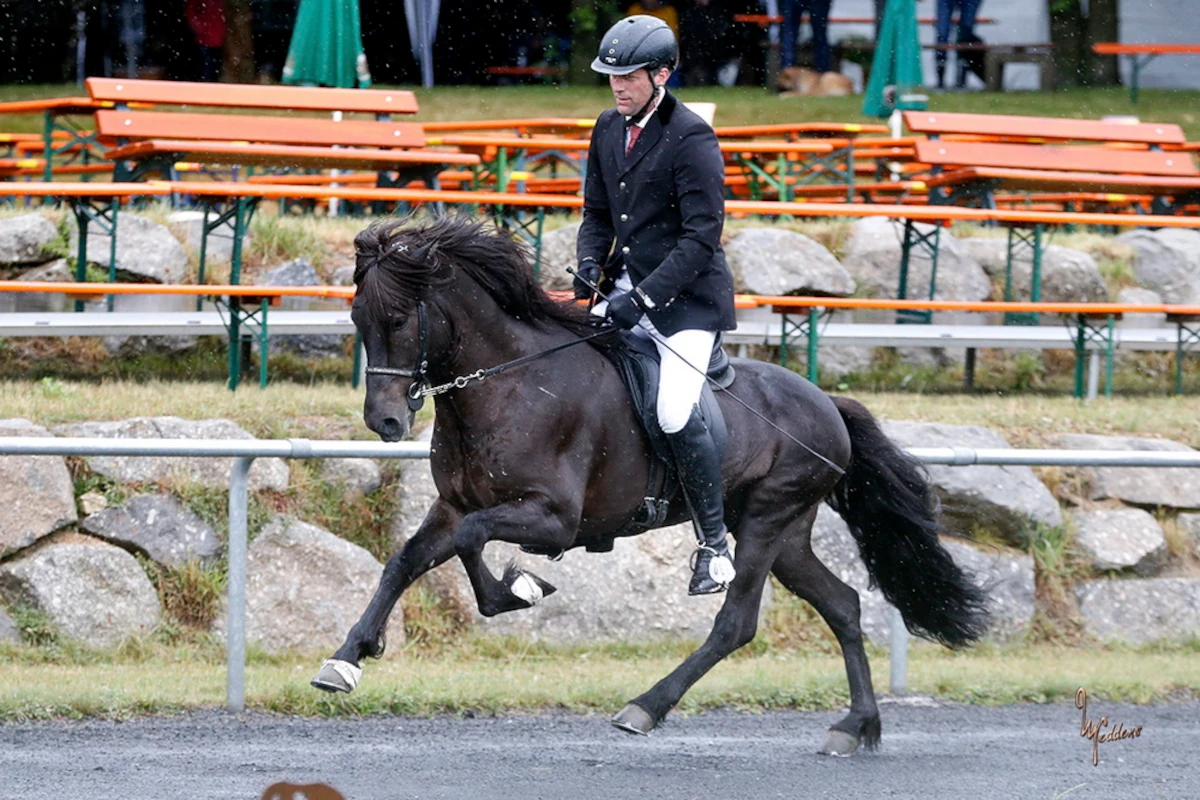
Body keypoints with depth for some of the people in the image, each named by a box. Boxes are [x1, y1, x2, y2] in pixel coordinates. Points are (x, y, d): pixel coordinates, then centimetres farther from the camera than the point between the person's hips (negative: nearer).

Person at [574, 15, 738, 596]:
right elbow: (597, 212, 18)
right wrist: (591, 263, -3)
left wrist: (643, 298, -25)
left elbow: (701, 237, -19)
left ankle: (715, 547, -9)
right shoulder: (608, 129, 8)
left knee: (676, 415, -21)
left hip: (686, 297, -8)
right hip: (626, 288, 8)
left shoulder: (691, 139, -15)